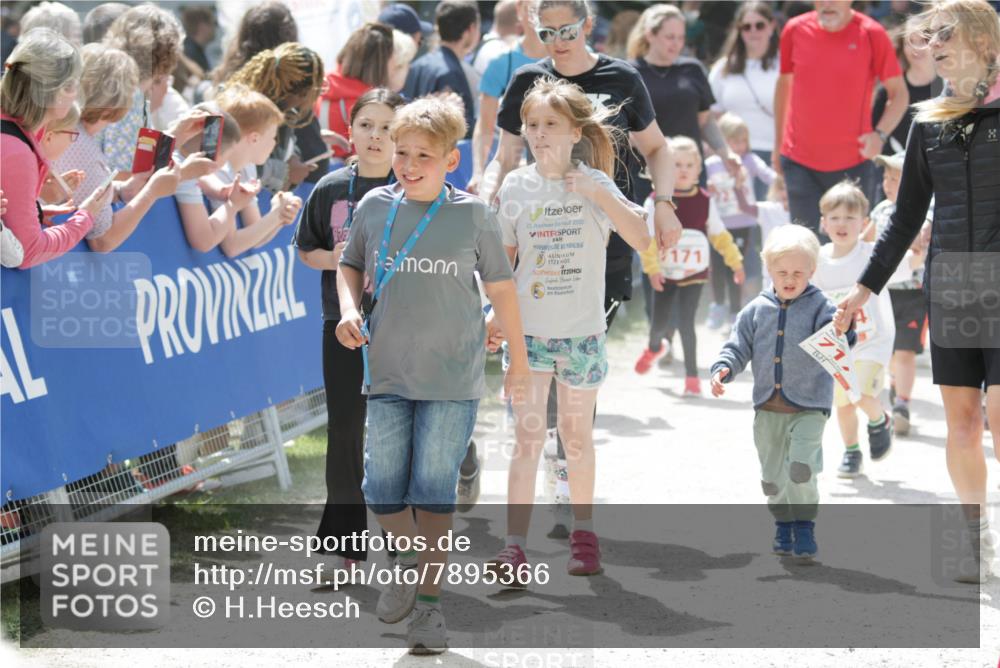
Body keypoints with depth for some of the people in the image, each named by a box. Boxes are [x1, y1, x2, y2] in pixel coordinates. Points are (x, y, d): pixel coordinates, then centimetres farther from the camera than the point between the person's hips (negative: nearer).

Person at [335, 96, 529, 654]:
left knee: (435, 489, -2)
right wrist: (349, 310, -3)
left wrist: (519, 361, 8)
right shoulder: (375, 206, 2)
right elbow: (351, 265, 18)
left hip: (453, 378, -3)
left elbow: (501, 287, 4)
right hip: (388, 375, 3)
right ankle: (410, 558, 32)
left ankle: (430, 603, 9)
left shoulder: (473, 214, -4)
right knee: (382, 490, 3)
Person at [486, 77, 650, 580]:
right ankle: (514, 546, -9)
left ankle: (583, 533, 28)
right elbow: (503, 257, 8)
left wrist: (600, 194, -23)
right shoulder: (517, 186, -1)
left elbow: (641, 239, -14)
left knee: (577, 435, 12)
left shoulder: (594, 184, -4)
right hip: (528, 329, 0)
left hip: (582, 330, 0)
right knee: (528, 436, -6)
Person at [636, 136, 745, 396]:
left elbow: (719, 235, 7)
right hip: (665, 275, 0)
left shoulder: (705, 201, -2)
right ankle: (654, 348, 46)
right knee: (659, 322, 10)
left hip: (694, 274, 0)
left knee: (686, 323, -9)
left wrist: (736, 262, 8)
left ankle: (692, 375, 0)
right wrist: (652, 268, -19)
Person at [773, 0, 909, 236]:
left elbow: (899, 93, 0)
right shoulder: (795, 30, 2)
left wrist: (880, 133, -16)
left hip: (853, 162, -2)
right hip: (799, 160, 2)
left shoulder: (871, 34, -6)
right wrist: (778, 144, 18)